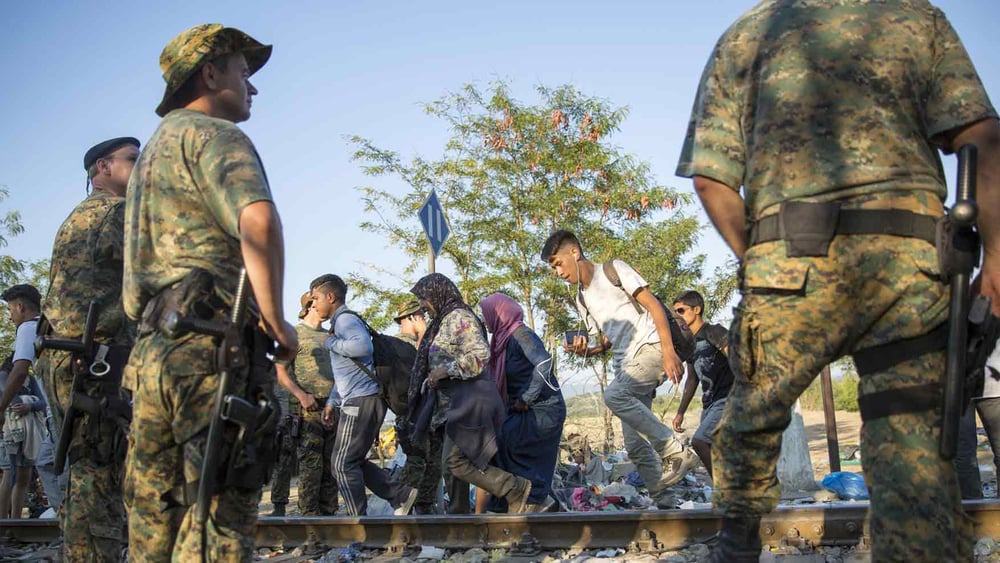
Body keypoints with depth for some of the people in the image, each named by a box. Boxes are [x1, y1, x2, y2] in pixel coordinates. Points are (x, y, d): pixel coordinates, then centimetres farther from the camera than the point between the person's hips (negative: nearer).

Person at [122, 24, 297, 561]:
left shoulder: (153, 149, 27)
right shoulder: (213, 135, -2)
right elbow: (259, 221, -24)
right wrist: (276, 320, -14)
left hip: (152, 351, 9)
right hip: (213, 352, -9)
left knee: (153, 518, 10)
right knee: (219, 518, -10)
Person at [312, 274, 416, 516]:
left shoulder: (345, 319, -9)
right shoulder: (340, 322, 24)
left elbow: (363, 346, -31)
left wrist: (331, 343, -16)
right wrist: (332, 401, 25)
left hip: (362, 401, -10)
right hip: (356, 402, 10)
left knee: (344, 463, -6)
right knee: (353, 461, 13)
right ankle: (401, 494, 14)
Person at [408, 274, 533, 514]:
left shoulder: (459, 317, -9)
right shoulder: (443, 321, 21)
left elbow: (480, 354, -20)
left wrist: (446, 370, -19)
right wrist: (433, 378, 17)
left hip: (471, 399, -10)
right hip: (458, 402, 10)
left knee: (456, 460, -15)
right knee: (455, 460, 9)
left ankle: (516, 488, -11)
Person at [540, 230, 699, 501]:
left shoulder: (614, 270, -1)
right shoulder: (581, 300, 20)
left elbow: (653, 305, -8)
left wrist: (668, 351, -18)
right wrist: (585, 351, 0)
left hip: (651, 347, -8)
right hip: (624, 363, 8)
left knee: (614, 395, -31)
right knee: (634, 444, 0)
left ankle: (676, 453, -25)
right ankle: (661, 499, 6)